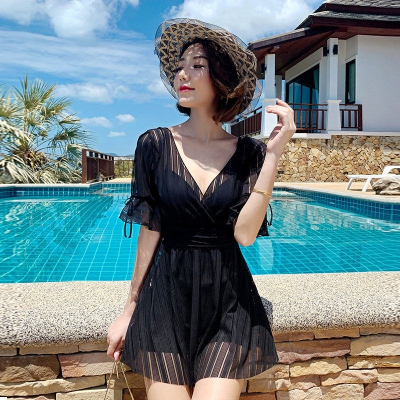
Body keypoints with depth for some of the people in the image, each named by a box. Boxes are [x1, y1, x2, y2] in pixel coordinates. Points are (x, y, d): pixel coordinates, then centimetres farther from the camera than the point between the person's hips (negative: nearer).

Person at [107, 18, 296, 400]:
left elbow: (244, 233, -14)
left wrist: (274, 152, -17)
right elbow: (150, 232, 0)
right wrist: (130, 309, 4)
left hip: (229, 300, 1)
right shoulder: (155, 144, -3)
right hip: (167, 294, 0)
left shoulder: (249, 152, -1)